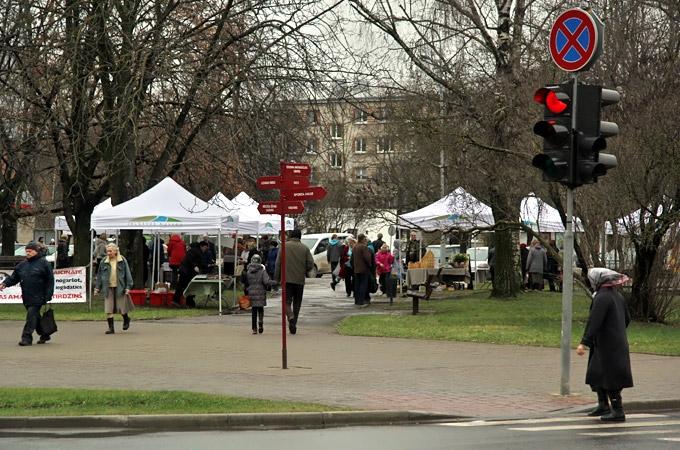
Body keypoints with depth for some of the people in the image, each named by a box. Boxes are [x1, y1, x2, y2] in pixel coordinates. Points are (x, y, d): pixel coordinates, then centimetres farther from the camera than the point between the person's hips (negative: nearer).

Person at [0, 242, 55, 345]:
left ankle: (27, 337, -13)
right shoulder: (22, 265, 14)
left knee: (31, 315, -13)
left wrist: (48, 296, -11)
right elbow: (13, 278, 14)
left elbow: (50, 280, -4)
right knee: (35, 317, 13)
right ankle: (44, 335, 27)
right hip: (26, 297, 6)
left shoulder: (43, 263, -2)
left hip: (38, 297, -6)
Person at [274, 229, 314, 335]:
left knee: (287, 301, 0)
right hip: (299, 280, 1)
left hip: (287, 279, -1)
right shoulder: (305, 248, 2)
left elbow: (278, 263, -2)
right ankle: (294, 324, 16)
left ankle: (291, 317, -26)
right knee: (297, 303, 13)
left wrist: (277, 278, 6)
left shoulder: (284, 246, -1)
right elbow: (311, 264, -2)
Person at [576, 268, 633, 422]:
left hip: (607, 345, -9)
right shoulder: (617, 295, 10)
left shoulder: (602, 298, -18)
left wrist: (584, 343, -29)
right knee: (595, 373, 18)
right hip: (618, 342, 9)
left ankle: (618, 412, -1)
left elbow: (594, 322, -26)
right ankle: (603, 405, 22)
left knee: (610, 377, -4)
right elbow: (627, 318, 19)